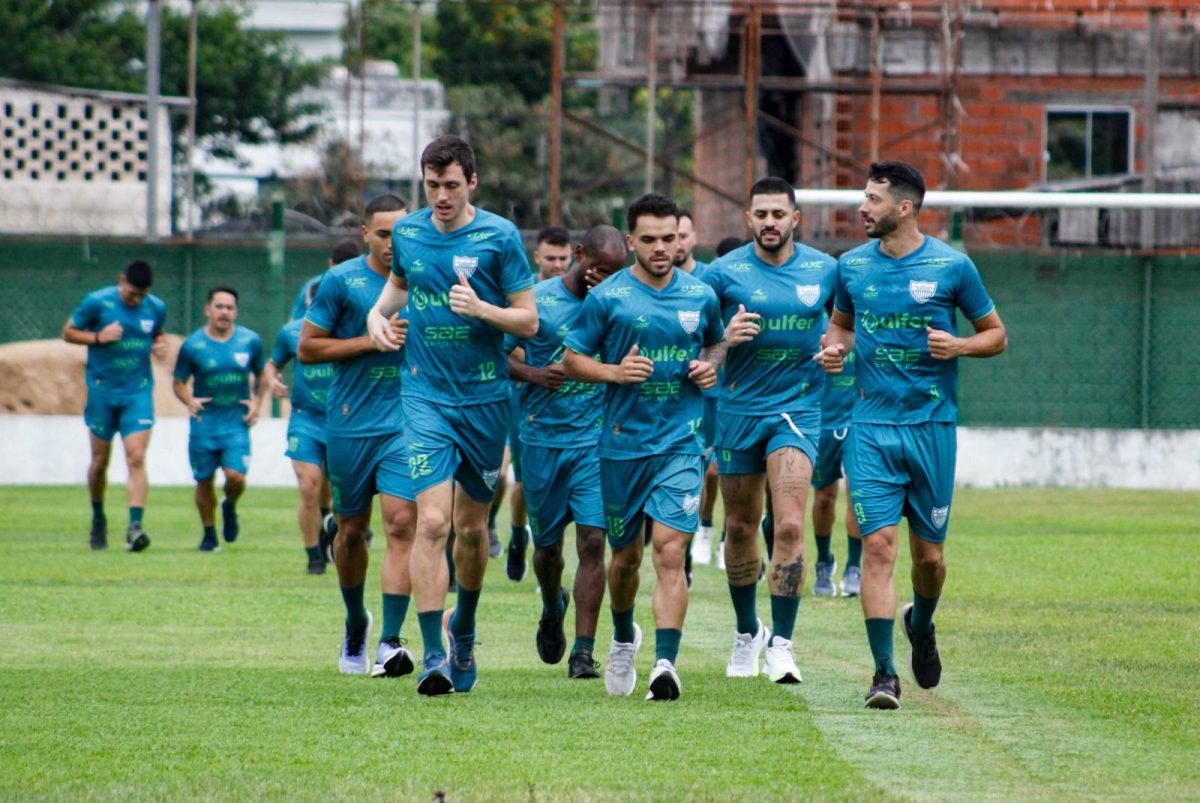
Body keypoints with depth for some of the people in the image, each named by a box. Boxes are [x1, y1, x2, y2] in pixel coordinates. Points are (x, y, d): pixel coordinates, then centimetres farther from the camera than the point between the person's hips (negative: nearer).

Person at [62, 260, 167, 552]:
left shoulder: (156, 308, 1)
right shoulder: (97, 303, -7)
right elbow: (68, 332, 1)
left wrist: (160, 345, -2)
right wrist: (98, 337, -16)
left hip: (138, 393, 1)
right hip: (102, 393, -1)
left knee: (136, 458, -14)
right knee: (100, 462, 8)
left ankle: (135, 526, -20)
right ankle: (98, 520, 30)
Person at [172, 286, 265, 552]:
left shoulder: (250, 341, 1)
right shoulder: (192, 345, -3)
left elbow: (260, 373, 17)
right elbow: (179, 382, 4)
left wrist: (256, 401, 1)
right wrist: (189, 400, -17)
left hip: (237, 423, 0)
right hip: (204, 422, 0)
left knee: (235, 476, -16)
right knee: (204, 481, 5)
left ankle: (230, 507, 19)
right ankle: (209, 534, 25)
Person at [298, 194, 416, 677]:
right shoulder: (341, 282, -3)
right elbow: (306, 348, -4)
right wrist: (372, 340, -12)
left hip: (404, 424, 1)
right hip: (350, 424, -1)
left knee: (401, 524, -14)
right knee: (351, 530, 10)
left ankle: (390, 642, -18)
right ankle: (355, 624, 35)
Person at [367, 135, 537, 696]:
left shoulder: (499, 237, -7)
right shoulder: (407, 233, 3)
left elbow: (528, 321, -5)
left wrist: (481, 308, -22)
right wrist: (378, 313, 6)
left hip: (486, 397, -1)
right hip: (427, 396, 1)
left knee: (472, 527, 11)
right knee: (432, 523, -14)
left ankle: (463, 630, 36)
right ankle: (433, 653, -15)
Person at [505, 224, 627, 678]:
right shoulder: (536, 299, -1)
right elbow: (500, 355, 0)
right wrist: (532, 374, -16)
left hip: (596, 440, 0)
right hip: (543, 437, 0)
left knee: (592, 541, -11)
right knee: (547, 544, 11)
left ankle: (584, 651, -10)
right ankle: (552, 608, 45)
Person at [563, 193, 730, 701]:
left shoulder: (701, 296, 5)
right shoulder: (607, 297, -2)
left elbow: (718, 343, 23)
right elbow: (572, 360, 3)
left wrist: (710, 365, 0)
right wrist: (614, 372, -15)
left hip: (680, 443, 0)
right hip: (623, 443, 0)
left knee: (670, 550, -15)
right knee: (626, 555, 13)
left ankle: (666, 663, -21)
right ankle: (624, 639, 41)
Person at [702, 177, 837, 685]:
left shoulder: (824, 270, 1)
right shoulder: (724, 273, -4)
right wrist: (724, 340, -19)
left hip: (797, 408, -1)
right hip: (738, 409, 1)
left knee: (789, 526, -15)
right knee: (740, 528, 10)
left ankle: (781, 643, -14)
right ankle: (746, 632, 31)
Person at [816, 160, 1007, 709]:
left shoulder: (951, 266, -3)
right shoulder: (852, 266, 5)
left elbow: (996, 334, 6)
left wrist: (958, 346, -14)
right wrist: (834, 346, 1)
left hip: (931, 424, -1)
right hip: (872, 424, 1)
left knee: (929, 552, 6)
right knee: (878, 543, -11)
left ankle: (921, 626, 40)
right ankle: (884, 674, -10)